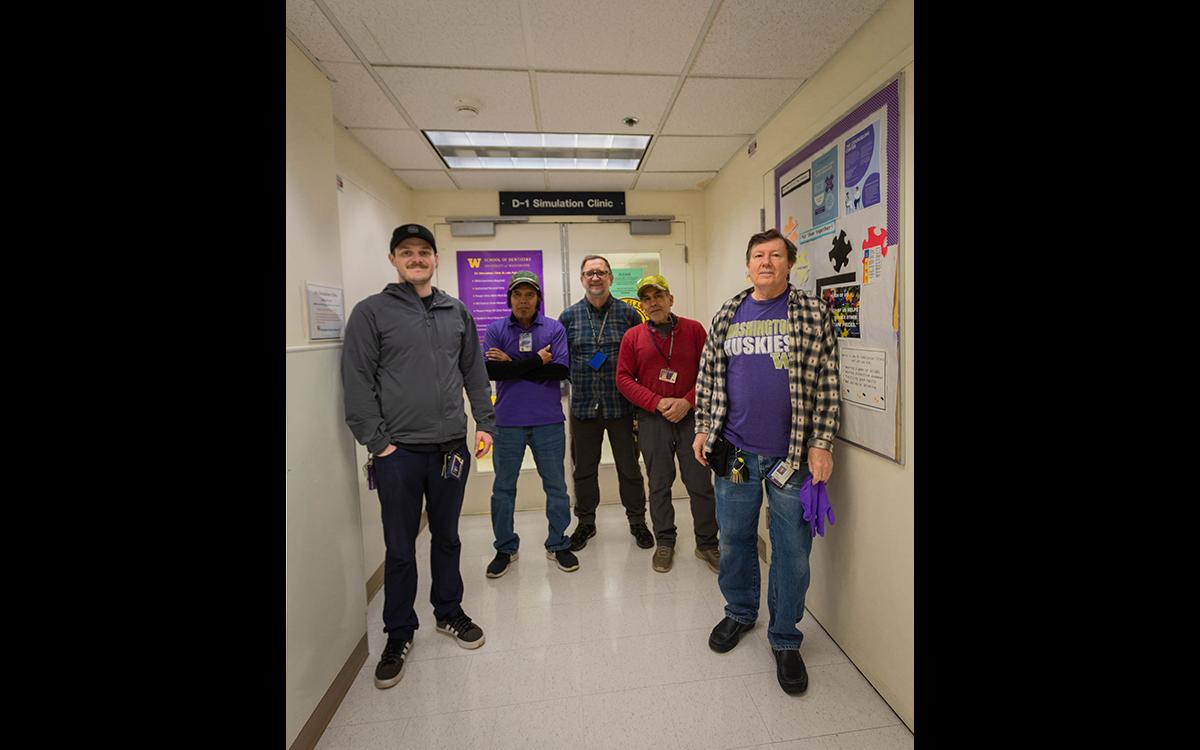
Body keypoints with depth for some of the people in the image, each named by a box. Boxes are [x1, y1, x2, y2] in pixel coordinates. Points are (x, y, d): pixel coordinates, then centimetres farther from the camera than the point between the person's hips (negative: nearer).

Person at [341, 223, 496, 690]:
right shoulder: (371, 312, -2)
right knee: (400, 548, 10)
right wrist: (376, 441, -10)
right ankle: (399, 634, 30)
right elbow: (358, 383, -6)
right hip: (398, 452, -3)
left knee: (447, 537, 17)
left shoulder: (457, 313, 9)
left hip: (451, 448, 3)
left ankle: (449, 612, 37)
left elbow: (475, 373, 10)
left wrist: (485, 422, 4)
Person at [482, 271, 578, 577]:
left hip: (548, 420, 0)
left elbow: (560, 371, -12)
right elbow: (490, 371, -12)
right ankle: (505, 548, 30)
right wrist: (536, 362, -14)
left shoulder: (555, 328, 1)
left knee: (556, 485, 10)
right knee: (503, 488, 11)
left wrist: (512, 364, -12)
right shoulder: (495, 330, 2)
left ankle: (558, 544, 29)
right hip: (508, 422, 1)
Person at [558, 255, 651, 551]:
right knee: (584, 468, 13)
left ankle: (637, 521, 31)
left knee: (629, 466, 10)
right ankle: (586, 522, 32)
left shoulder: (628, 313, 1)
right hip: (583, 405, 2)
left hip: (621, 404, -1)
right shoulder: (569, 316, 4)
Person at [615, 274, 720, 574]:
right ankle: (664, 542, 27)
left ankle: (707, 543, 24)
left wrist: (687, 401, -12)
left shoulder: (693, 329, 3)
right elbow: (623, 378, 0)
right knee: (659, 484, 10)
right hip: (652, 419, 0)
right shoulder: (633, 336, 4)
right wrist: (657, 403, -11)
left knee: (700, 482, 5)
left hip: (691, 416, 0)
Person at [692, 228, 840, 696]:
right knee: (734, 539, 16)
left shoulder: (813, 314, -1)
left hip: (793, 455, -2)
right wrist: (703, 429, 7)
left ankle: (785, 638, 31)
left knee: (792, 548, 9)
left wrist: (821, 443, -9)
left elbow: (827, 383, -4)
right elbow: (708, 375, 10)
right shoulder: (727, 315, 7)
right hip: (734, 451, 3)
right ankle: (740, 612, 41)